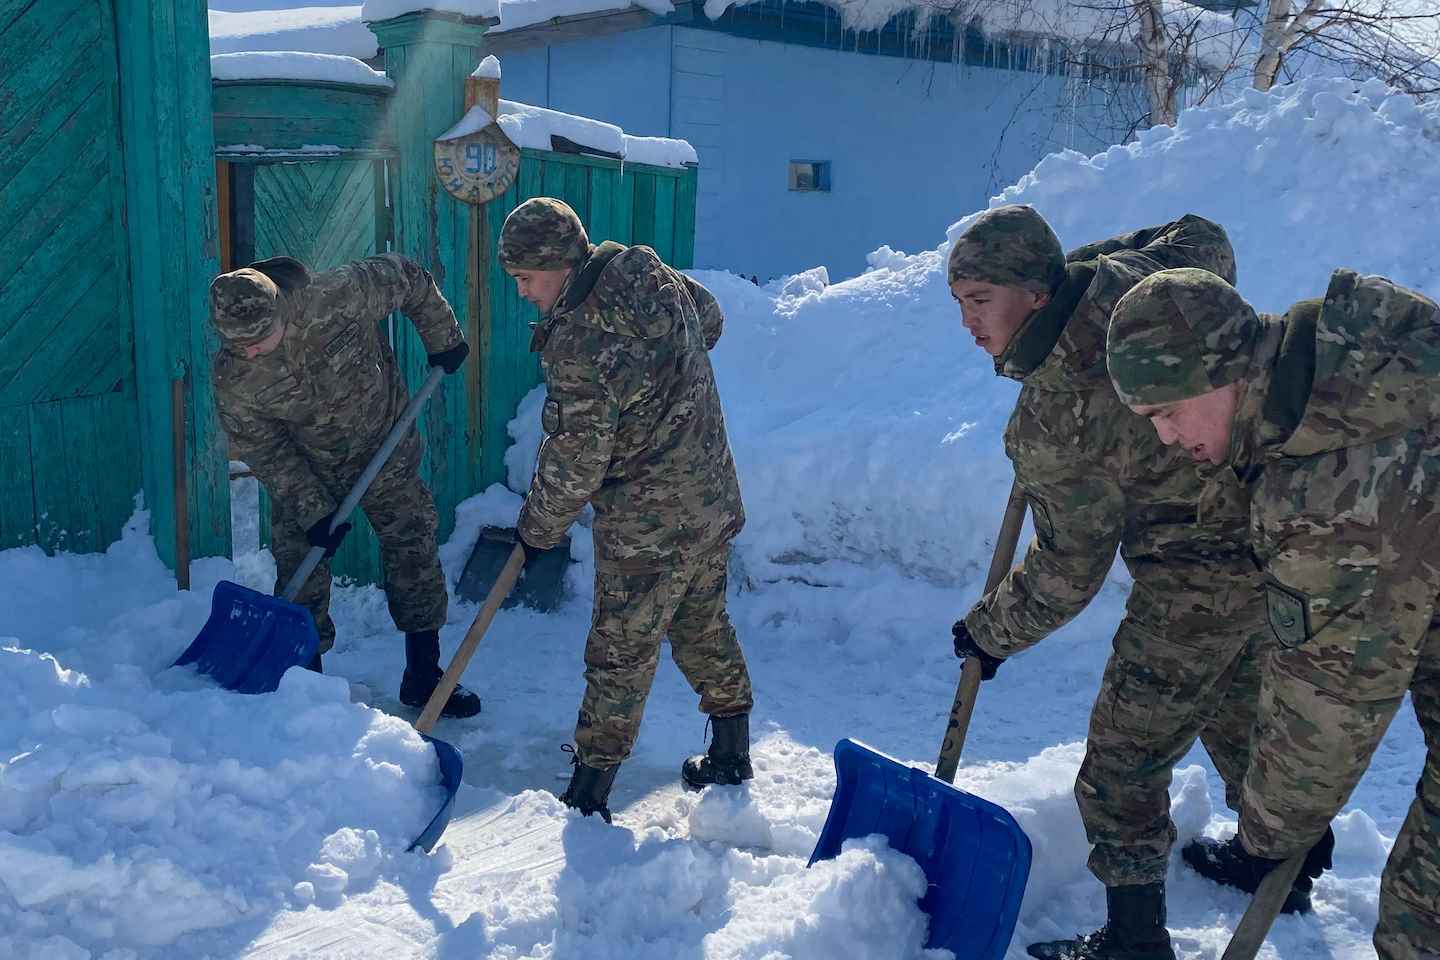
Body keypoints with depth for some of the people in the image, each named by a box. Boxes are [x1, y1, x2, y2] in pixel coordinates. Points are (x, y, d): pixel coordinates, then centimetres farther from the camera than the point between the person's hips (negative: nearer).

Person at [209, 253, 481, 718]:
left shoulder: (337, 296, -32)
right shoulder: (232, 378, -25)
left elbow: (408, 278, -14)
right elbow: (263, 451, -14)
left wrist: (444, 340, -3)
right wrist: (312, 512, -19)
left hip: (385, 450, 0)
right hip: (304, 471, 0)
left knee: (415, 550, 4)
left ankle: (423, 676, 19)